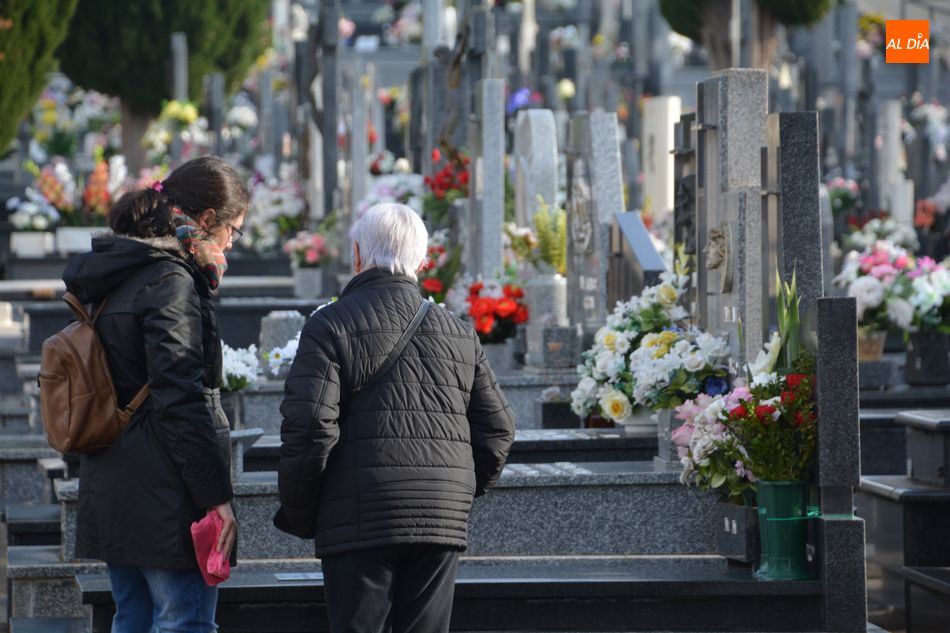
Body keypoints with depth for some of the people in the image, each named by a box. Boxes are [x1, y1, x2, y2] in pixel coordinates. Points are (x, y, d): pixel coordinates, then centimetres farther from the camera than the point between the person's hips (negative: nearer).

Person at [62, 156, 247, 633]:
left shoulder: (120, 276, 14)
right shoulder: (171, 283, -15)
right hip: (163, 498, -10)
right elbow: (180, 401, -21)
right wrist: (217, 496, -19)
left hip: (111, 488, 10)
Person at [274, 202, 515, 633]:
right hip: (443, 523, 4)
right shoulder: (458, 333, 12)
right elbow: (497, 429, 13)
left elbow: (308, 427, -11)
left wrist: (297, 514, 1)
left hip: (358, 523, -4)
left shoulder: (329, 326, -4)